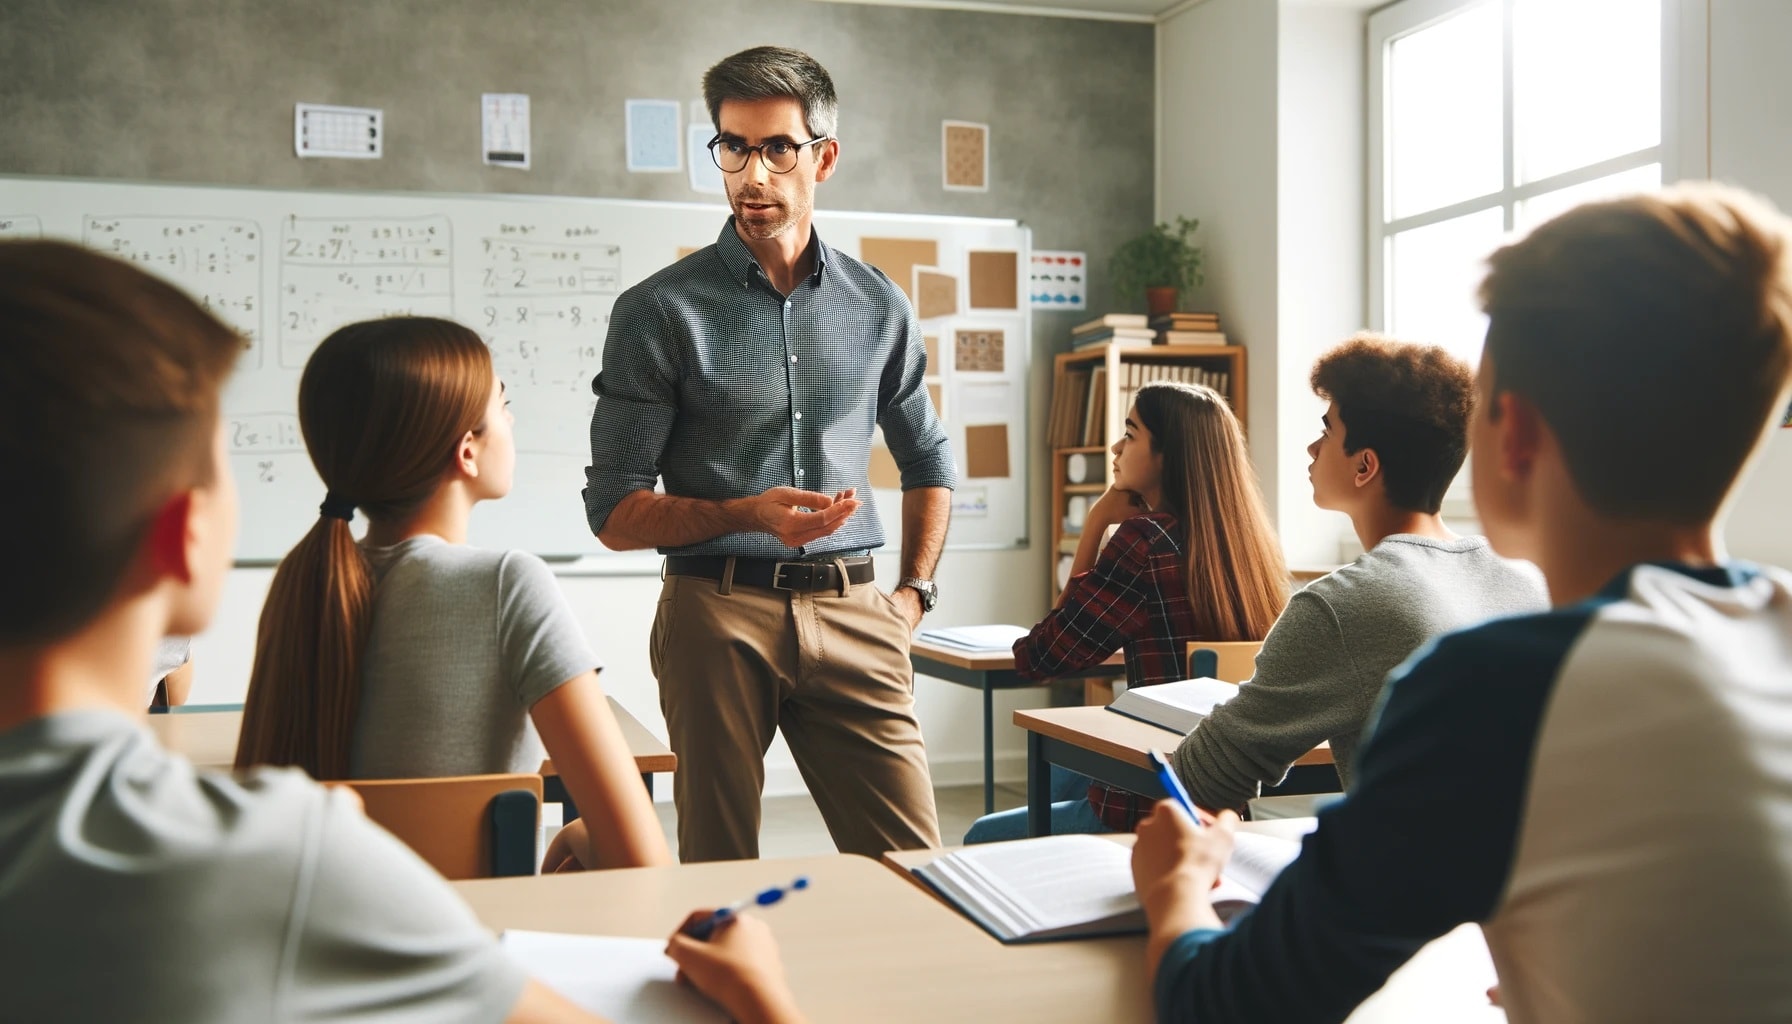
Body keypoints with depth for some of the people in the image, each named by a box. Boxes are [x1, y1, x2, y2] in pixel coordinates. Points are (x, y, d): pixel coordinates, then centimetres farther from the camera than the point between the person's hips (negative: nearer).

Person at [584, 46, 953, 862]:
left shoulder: (878, 308, 11)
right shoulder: (659, 312, 1)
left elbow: (928, 463, 25)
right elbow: (614, 511, -1)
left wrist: (915, 590, 14)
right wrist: (747, 514, -16)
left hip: (850, 612, 3)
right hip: (718, 611, -2)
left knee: (913, 867, 1)